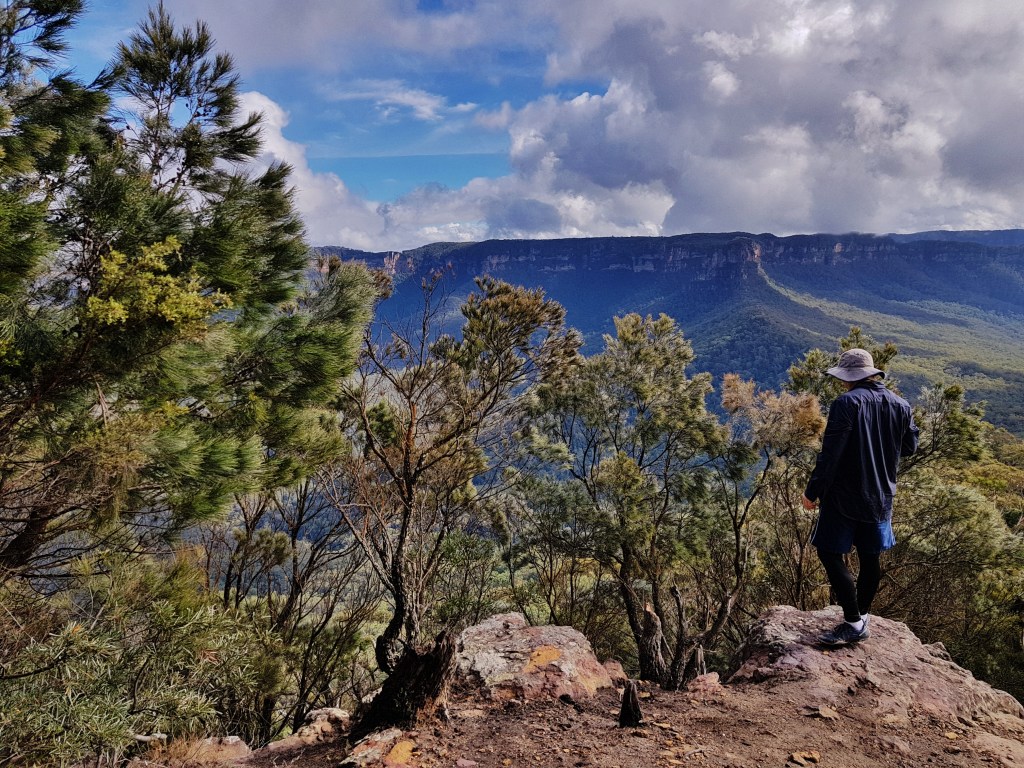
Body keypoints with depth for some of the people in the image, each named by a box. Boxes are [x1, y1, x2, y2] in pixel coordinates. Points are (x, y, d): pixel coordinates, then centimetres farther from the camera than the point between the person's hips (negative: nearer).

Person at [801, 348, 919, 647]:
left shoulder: (847, 403, -17)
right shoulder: (901, 405, 3)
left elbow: (829, 454, -20)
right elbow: (909, 447, 16)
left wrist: (812, 491, -13)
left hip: (844, 497, -7)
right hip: (881, 497, 7)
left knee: (830, 554, 0)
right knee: (870, 557, 16)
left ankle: (853, 623, -1)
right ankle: (863, 614, 28)